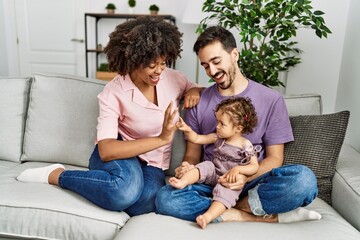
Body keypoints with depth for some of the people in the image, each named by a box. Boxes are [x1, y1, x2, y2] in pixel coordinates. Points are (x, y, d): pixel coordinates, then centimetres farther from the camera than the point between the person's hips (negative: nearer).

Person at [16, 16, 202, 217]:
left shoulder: (173, 77, -5)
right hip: (120, 155, -2)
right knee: (126, 191, -39)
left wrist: (194, 91, -10)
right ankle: (55, 175, -11)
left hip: (152, 165, 3)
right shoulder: (114, 92, -17)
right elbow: (106, 150, -27)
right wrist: (161, 139, -33)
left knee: (144, 204, -34)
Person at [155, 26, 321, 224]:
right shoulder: (198, 103, 7)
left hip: (252, 184, -1)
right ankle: (268, 218, -21)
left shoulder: (271, 100, 1)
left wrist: (246, 177, -20)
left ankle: (221, 210, -17)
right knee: (165, 198, -29)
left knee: (304, 179, -30)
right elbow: (193, 153, 10)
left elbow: (274, 158, 1)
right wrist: (187, 167, -15)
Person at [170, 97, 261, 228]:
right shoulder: (218, 138, 4)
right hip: (214, 173, 5)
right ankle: (183, 181, -41)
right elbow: (197, 139, 6)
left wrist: (238, 169, -25)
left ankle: (208, 216, -50)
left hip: (231, 180, -5)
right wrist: (187, 130, -13)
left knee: (225, 190, -32)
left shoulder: (246, 146, -10)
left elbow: (255, 167, -9)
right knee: (205, 167, -21)